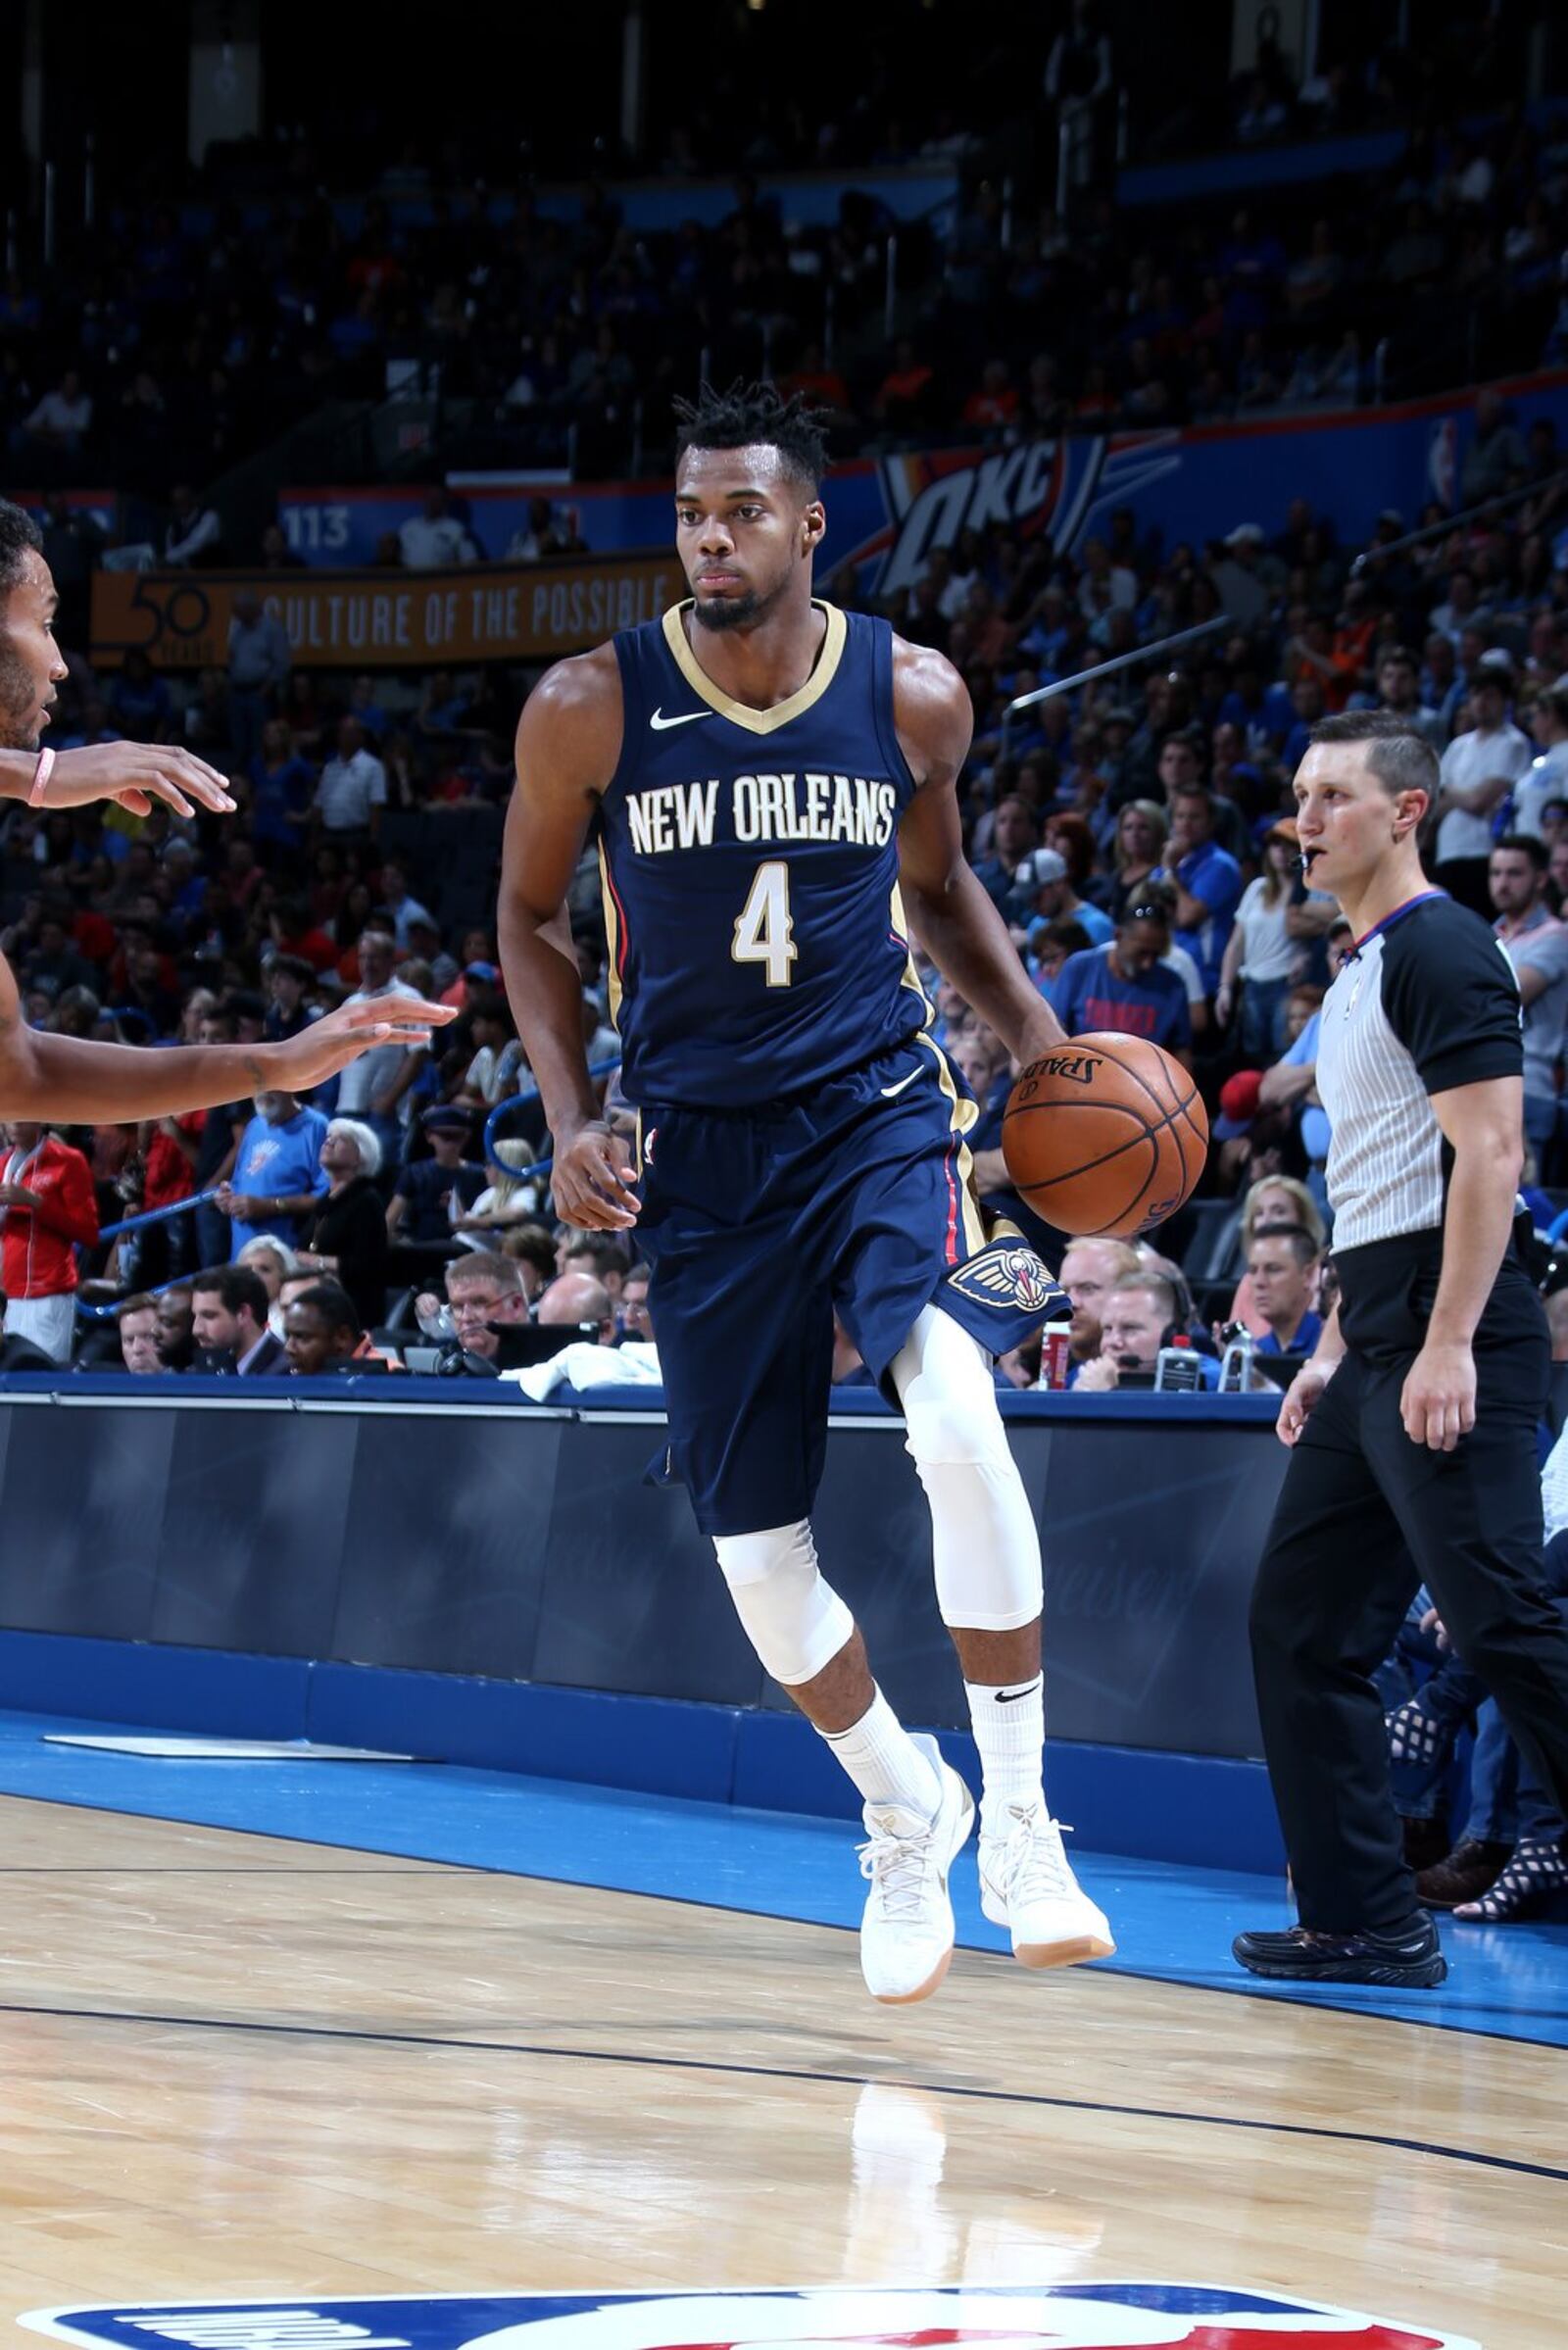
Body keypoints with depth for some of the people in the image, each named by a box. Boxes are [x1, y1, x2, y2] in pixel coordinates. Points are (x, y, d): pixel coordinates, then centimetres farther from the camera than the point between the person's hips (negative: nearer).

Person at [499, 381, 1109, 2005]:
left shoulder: (913, 697, -3)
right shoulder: (590, 708, -7)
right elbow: (530, 918, 7)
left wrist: (1041, 1045, 3)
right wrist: (572, 1121, -4)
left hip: (876, 1109, -1)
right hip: (700, 1148, 1)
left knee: (954, 1412, -29)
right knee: (752, 1552, 3)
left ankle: (1017, 1823, -19)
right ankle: (906, 1819, 31)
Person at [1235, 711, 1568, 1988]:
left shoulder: (1442, 949, -9)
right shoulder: (1359, 974, 21)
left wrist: (1448, 1345, -24)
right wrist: (1336, 1349, 22)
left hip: (1449, 1344, -10)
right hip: (1379, 1352, 10)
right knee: (1303, 1622, 9)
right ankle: (1368, 1922, 12)